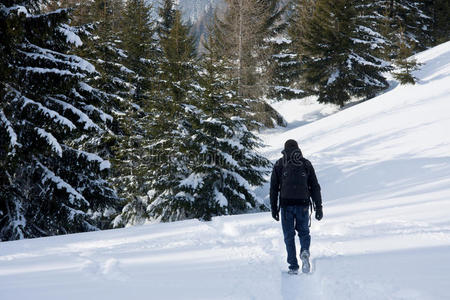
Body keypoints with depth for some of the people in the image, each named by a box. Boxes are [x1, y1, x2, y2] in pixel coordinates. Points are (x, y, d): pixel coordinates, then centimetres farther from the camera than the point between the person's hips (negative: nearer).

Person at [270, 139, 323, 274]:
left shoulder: (279, 164, 4)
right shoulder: (306, 164, 6)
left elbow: (274, 188, 3)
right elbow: (315, 187, 5)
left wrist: (274, 208, 8)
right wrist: (318, 207, 7)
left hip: (286, 204, -1)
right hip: (303, 204, 1)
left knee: (289, 235, 8)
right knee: (304, 232, 16)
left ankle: (293, 266, 4)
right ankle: (305, 252, -13)